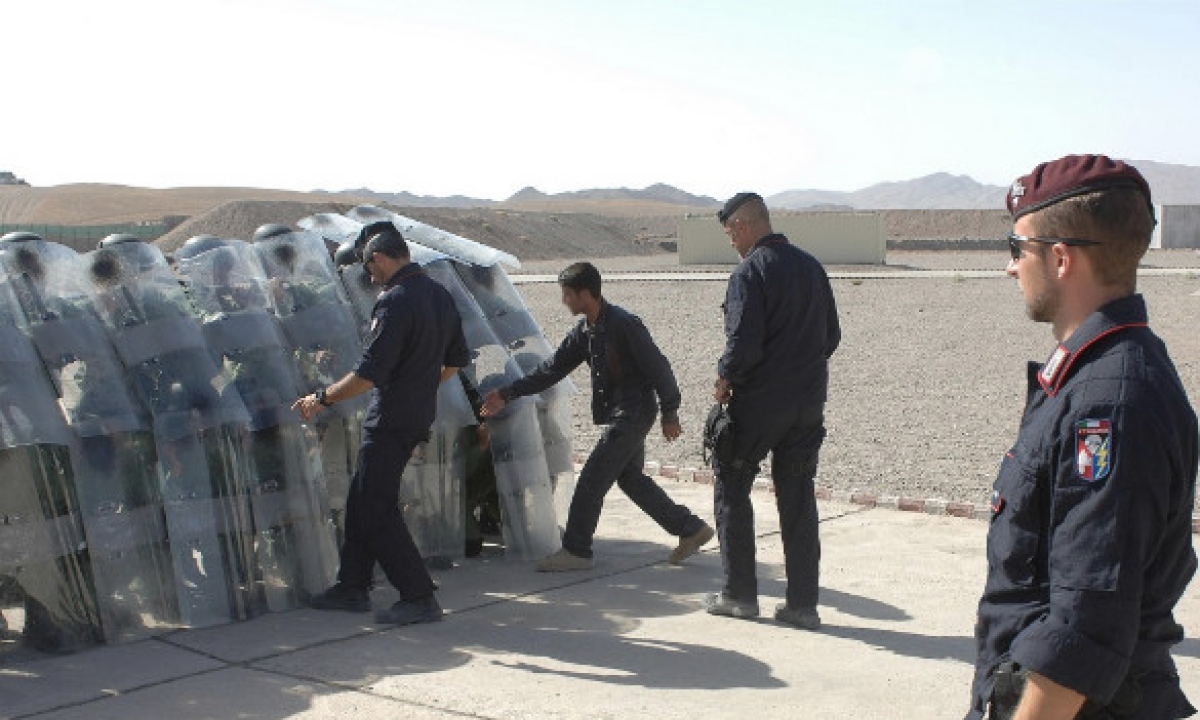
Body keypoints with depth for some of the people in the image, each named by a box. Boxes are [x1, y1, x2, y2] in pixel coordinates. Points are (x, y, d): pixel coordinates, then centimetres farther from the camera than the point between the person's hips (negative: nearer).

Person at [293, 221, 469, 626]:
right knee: (362, 499, 18)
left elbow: (369, 374, -24)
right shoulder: (440, 296, 9)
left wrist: (322, 399, -12)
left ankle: (420, 598, 0)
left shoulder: (395, 301, -20)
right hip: (419, 417, 9)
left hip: (391, 421, -9)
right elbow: (456, 361, 18)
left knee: (376, 510, -1)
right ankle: (352, 588, 26)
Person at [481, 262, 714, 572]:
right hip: (620, 415, 9)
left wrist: (669, 414, -12)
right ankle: (691, 529, 25)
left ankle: (576, 551, 2)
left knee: (592, 479, -7)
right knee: (629, 478, 17)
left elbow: (658, 368, -16)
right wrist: (507, 395, 6)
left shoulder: (624, 325, -18)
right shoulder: (584, 330, 8)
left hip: (634, 413, -9)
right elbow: (552, 368, 10)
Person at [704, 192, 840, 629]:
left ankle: (739, 594, 13)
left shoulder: (749, 272, -14)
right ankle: (803, 604, 11)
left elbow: (743, 342, -21)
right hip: (808, 404, 6)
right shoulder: (810, 266, 9)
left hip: (758, 401, -6)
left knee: (731, 488, 10)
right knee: (798, 499, 10)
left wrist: (724, 379, -5)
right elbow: (832, 335, 14)